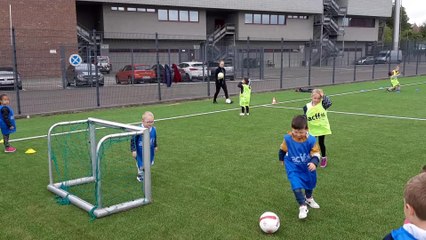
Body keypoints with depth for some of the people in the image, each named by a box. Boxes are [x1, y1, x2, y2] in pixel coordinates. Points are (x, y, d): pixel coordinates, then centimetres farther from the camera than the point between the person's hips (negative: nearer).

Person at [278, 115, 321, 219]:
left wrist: (314, 163, -36)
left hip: (307, 167, 2)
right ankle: (303, 206, -7)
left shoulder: (311, 140, -24)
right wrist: (282, 159, 15)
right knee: (297, 186, -19)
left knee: (310, 183, 23)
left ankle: (309, 198, 52)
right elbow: (282, 149, -1)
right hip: (293, 168, -2)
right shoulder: (288, 138, -21)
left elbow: (316, 153, -17)